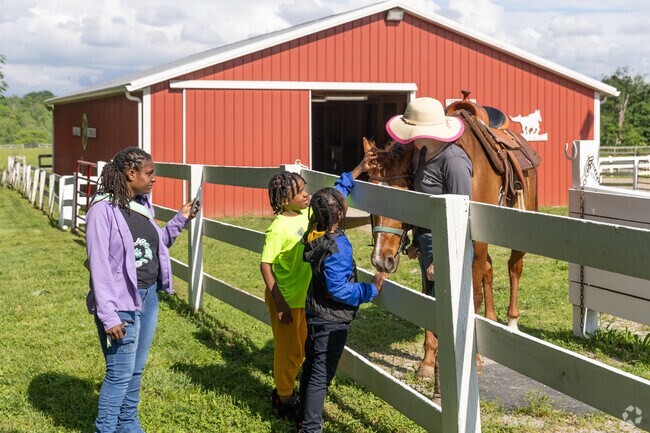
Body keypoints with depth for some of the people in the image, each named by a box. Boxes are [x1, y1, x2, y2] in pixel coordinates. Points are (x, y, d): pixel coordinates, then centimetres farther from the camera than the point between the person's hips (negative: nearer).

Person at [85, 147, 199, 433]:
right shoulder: (103, 209, -16)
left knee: (136, 370, 16)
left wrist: (180, 220, 8)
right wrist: (109, 316, -21)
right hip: (121, 301, -8)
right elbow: (99, 266, -18)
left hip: (149, 295, 8)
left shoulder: (143, 205, 7)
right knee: (120, 373, -2)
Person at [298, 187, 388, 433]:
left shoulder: (314, 234, -2)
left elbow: (335, 195, 14)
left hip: (314, 315, 9)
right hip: (332, 320, -9)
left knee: (310, 366, 21)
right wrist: (371, 290, -20)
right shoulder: (338, 247, -27)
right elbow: (338, 289, -27)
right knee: (321, 375, -2)